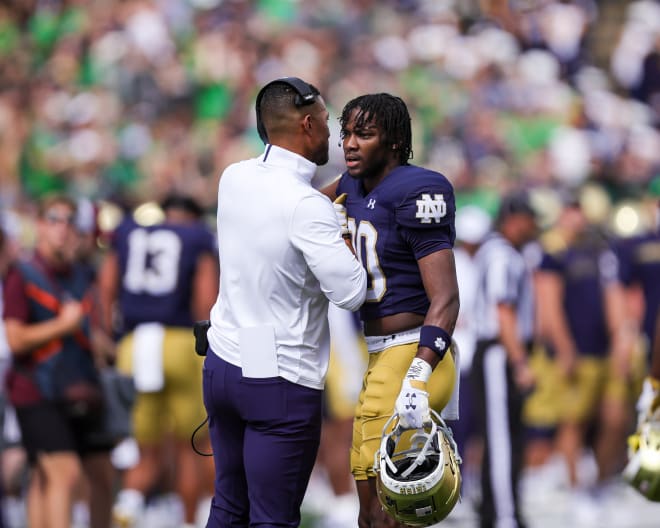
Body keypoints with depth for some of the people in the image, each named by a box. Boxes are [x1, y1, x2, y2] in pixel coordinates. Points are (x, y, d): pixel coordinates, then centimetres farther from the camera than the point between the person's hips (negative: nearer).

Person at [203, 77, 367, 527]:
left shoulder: (235, 178, 2)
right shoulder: (307, 206, -20)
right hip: (280, 379, -7)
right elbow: (351, 292, -21)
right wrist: (344, 241, -4)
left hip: (223, 364, 7)